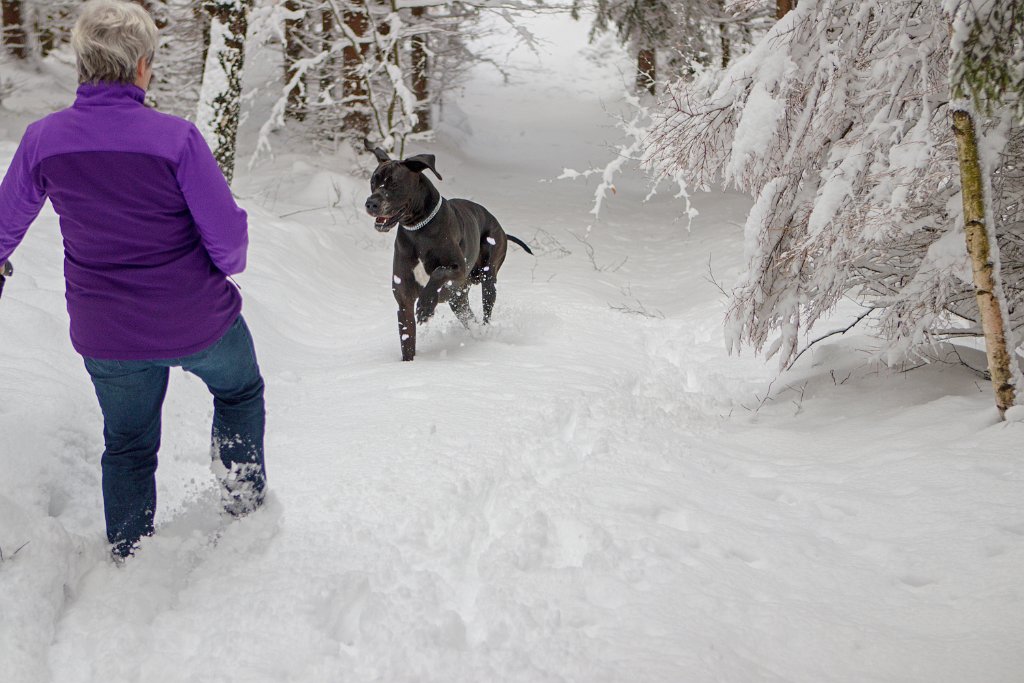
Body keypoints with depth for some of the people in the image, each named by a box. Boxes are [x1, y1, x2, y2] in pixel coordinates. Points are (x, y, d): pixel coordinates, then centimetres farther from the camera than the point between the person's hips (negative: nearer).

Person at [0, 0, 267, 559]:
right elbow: (227, 234, -17)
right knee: (239, 391, 30)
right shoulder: (174, 137, -21)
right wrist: (228, 268, 7)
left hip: (105, 334, 3)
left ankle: (128, 557, 33)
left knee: (128, 445, 24)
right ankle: (246, 503, 33)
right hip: (198, 321, -3)